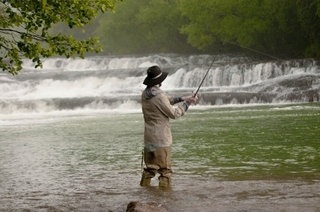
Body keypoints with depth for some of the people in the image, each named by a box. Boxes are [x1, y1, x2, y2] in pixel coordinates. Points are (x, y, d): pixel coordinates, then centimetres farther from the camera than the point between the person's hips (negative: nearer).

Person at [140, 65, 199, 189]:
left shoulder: (145, 94, 6)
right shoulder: (159, 97, -20)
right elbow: (174, 114, -11)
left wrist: (181, 99, 10)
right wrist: (187, 103, 1)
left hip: (148, 139, 8)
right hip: (161, 139, -8)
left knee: (150, 169, 15)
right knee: (165, 170, -1)